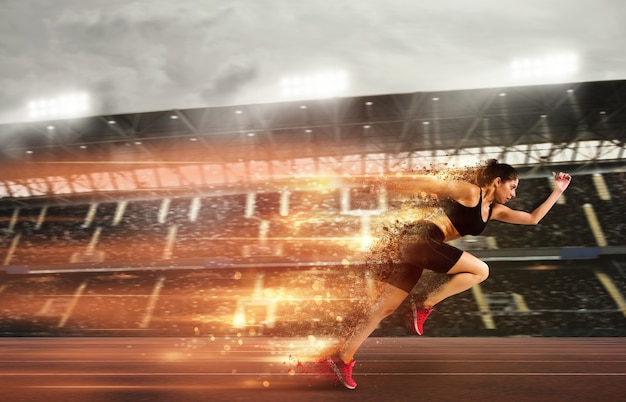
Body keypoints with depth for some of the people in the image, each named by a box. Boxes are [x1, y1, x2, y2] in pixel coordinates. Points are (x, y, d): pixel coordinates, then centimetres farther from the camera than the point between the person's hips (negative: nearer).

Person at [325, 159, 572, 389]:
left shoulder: (495, 210, 21)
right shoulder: (470, 191, -5)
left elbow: (533, 218, 25)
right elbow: (434, 185, -9)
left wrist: (557, 192, 25)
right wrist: (391, 186, -12)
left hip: (418, 246, 9)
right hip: (419, 238, -9)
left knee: (385, 308, 6)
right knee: (480, 270, -5)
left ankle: (343, 357, 9)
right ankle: (426, 308, -3)